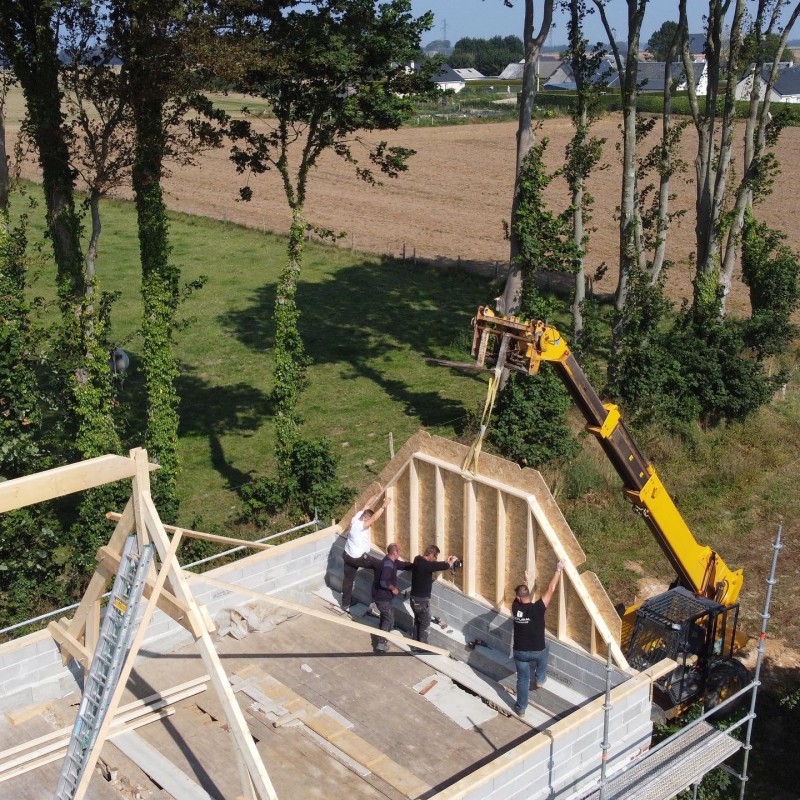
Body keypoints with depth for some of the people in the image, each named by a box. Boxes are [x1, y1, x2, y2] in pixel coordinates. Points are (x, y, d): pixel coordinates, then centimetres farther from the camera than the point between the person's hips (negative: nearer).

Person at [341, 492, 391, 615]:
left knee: (348, 579, 16)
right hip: (358, 557, -9)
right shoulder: (360, 526, -28)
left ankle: (345, 604, 27)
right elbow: (374, 518, -38)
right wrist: (384, 505, -39)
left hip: (348, 554, 9)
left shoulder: (357, 517, -4)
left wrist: (378, 494, 2)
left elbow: (367, 505, 5)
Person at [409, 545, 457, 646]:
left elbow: (435, 565, 19)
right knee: (425, 624, 4)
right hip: (422, 600, -9)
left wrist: (446, 561, 13)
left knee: (418, 622, 21)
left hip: (415, 598, 9)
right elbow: (444, 566, -24)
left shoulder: (419, 561, 4)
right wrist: (452, 561, -5)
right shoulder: (425, 565, -26)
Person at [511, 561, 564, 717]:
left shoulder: (515, 607, -13)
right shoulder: (537, 609, -21)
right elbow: (550, 589, -15)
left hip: (520, 652, 1)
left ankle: (521, 708, 25)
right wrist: (558, 570, -7)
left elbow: (519, 596, 12)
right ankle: (540, 679, 48)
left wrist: (526, 582, 25)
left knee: (523, 679, 17)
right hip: (537, 651, -1)